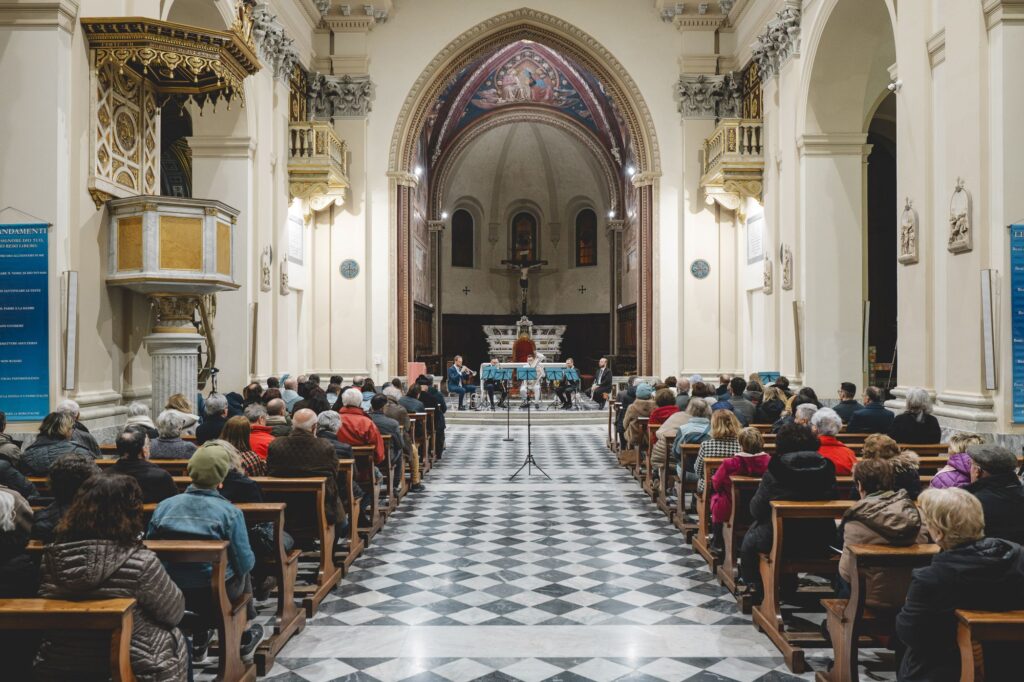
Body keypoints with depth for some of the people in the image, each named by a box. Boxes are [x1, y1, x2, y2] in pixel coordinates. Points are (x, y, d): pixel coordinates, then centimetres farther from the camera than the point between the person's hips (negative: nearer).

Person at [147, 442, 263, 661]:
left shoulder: (163, 506, -8)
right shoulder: (230, 512, -18)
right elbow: (245, 563, -15)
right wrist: (248, 560, 9)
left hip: (173, 594, 3)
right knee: (243, 573, 29)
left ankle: (200, 639, 43)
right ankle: (245, 635, 42)